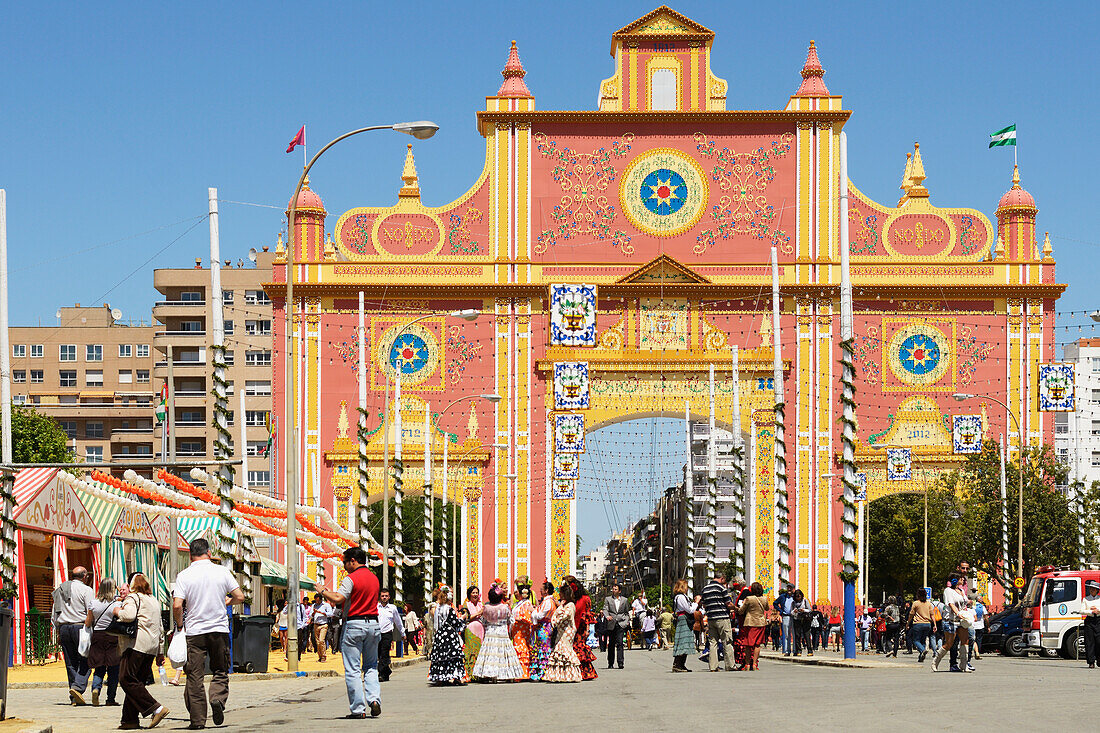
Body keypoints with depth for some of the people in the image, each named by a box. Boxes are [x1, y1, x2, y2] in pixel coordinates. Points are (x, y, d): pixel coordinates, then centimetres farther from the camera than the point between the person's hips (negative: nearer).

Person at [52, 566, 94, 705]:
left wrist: (59, 633, 23)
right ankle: (78, 687, -23)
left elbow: (55, 614, 19)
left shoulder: (60, 590, 15)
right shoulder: (85, 590, -5)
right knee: (85, 661, -2)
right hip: (80, 626, -6)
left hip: (64, 627, 6)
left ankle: (74, 698, 7)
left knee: (71, 663, 8)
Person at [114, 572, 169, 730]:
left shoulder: (133, 597, -2)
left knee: (127, 679, -11)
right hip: (152, 646, 9)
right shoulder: (154, 600, 24)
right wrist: (159, 651, 29)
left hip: (137, 644, -9)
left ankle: (156, 709, -20)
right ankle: (130, 720, 4)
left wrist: (117, 612, -1)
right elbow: (160, 628, 26)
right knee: (137, 681, 9)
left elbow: (129, 615, -22)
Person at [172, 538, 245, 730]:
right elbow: (240, 597, 0)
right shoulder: (222, 572, 0)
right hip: (219, 630, 1)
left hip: (194, 631, -1)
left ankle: (198, 719, 3)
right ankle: (218, 697, -12)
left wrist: (180, 625, 3)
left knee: (195, 676, 4)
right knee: (221, 671, 15)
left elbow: (177, 606, -14)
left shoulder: (184, 576, -5)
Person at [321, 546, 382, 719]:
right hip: (373, 623, 6)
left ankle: (358, 709, -3)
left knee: (352, 670, -1)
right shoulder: (374, 578, 14)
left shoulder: (351, 579, -10)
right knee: (371, 667, 16)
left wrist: (323, 591, -3)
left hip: (354, 625, -6)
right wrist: (336, 602, 24)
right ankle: (374, 699, -3)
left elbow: (338, 598, -22)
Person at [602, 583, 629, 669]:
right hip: (611, 624, 0)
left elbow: (627, 612, 20)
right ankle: (610, 663, 13)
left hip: (621, 624, 0)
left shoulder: (624, 600, 13)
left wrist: (627, 620, 5)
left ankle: (620, 662, -17)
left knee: (619, 643, -13)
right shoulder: (608, 599, 9)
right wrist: (607, 616, -23)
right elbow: (605, 609, -2)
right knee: (611, 644, 5)